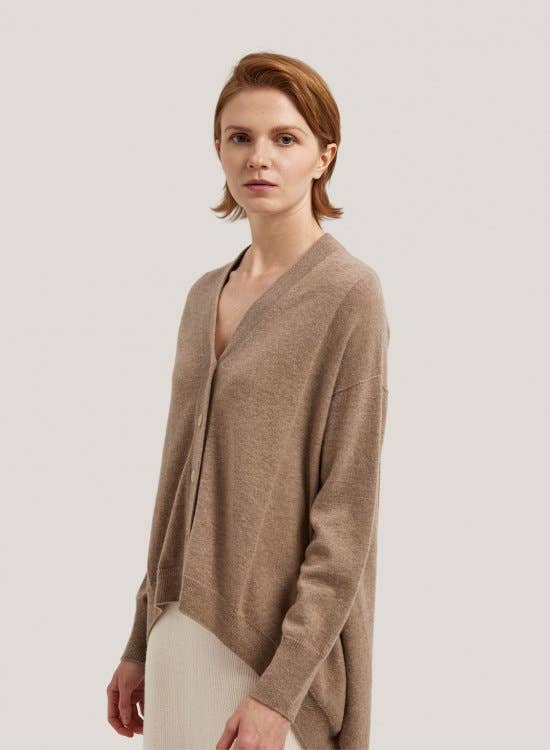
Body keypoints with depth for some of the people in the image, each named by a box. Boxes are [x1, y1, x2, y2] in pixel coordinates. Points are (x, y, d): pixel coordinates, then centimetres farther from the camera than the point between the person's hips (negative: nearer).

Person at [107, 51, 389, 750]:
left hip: (281, 645, -6)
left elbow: (346, 512, -14)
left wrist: (280, 691, -17)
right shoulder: (206, 294, 9)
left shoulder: (347, 292, -11)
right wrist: (142, 641, 13)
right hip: (181, 633, 6)